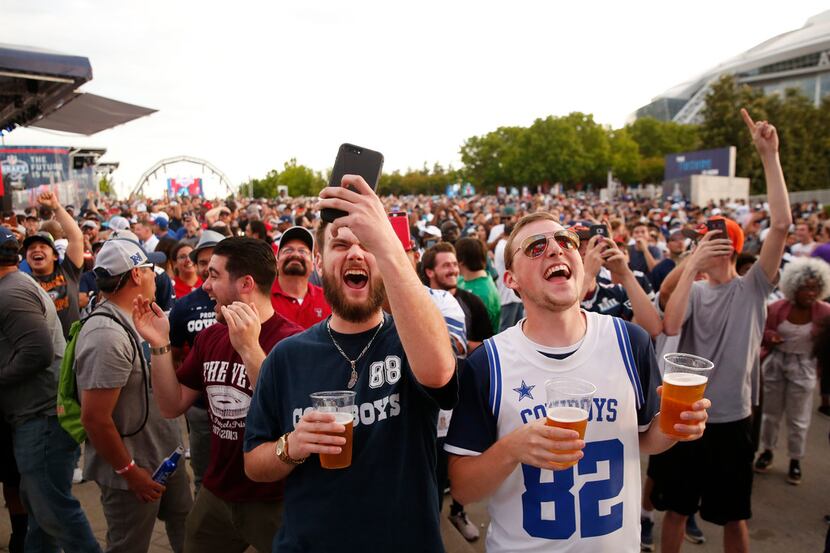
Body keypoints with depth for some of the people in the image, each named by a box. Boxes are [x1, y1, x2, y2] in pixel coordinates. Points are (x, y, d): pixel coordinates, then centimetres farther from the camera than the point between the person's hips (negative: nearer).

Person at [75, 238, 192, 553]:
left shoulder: (129, 320, 4)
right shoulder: (108, 335, -27)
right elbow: (94, 418, -26)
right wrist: (129, 471, -18)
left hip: (162, 458, 9)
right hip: (135, 470, -9)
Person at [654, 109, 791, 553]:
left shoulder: (753, 287, -5)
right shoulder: (692, 289, -1)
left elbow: (781, 224, -17)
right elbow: (670, 325, -22)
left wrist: (769, 155, -20)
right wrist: (690, 265, -22)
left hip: (732, 419, -1)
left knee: (733, 515, 16)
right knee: (675, 507, 17)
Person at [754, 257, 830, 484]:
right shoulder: (777, 308, -9)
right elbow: (764, 333, 1)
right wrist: (770, 336, -19)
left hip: (803, 368, -1)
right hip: (776, 363, 2)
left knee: (798, 419, 9)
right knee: (770, 412, 16)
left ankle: (795, 460, 27)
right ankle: (767, 451, 34)